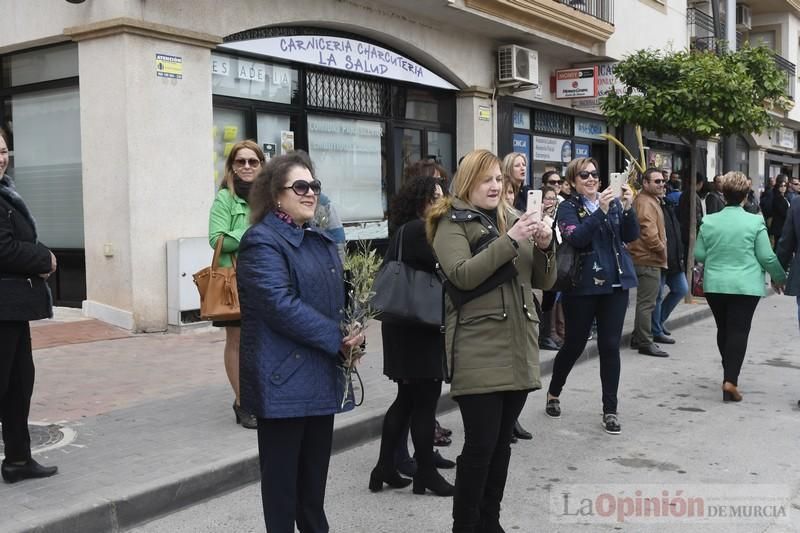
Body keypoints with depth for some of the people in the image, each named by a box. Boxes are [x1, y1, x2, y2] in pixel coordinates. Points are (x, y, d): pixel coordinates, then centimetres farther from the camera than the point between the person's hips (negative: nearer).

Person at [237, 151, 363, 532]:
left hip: (322, 376, 8)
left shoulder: (321, 241, 16)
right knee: (282, 475, 3)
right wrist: (337, 339, -19)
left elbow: (336, 297, 21)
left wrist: (352, 331, 0)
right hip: (284, 378, -8)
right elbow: (280, 304, -22)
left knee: (315, 474, 17)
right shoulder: (262, 242, -12)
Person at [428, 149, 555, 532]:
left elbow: (544, 281, 14)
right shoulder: (452, 224, -2)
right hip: (478, 352, -6)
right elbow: (463, 275, -19)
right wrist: (509, 241, -22)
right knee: (480, 445, -6)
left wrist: (545, 248, -5)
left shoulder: (513, 220, 16)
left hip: (518, 348, 6)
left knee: (502, 442, 12)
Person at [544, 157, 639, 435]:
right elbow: (575, 238, -20)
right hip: (582, 286, -3)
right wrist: (601, 211, -29)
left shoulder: (614, 202, 8)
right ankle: (553, 393, 33)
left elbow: (631, 236, -2)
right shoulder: (568, 208, -3)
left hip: (615, 283, 3)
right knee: (574, 344, 8)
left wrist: (628, 208, -18)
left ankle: (610, 410, 12)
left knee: (610, 346, 3)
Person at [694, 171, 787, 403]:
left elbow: (699, 255, 4)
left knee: (723, 330, 17)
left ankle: (730, 374, 30)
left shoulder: (709, 221, -1)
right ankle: (730, 380, -12)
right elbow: (767, 257, -6)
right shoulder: (755, 222, -9)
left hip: (715, 285, 3)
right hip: (746, 286, -3)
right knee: (739, 332, -2)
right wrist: (779, 277, 11)